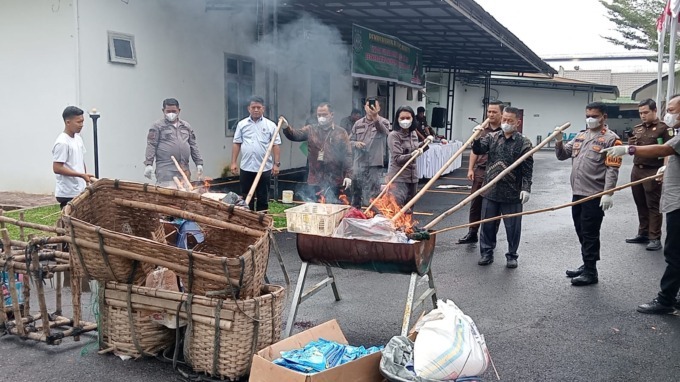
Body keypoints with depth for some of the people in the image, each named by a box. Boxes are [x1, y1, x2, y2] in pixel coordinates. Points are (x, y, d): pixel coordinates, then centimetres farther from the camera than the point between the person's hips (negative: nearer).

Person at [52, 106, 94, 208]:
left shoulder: (78, 139, 10)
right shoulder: (62, 143, -17)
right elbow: (57, 168, -20)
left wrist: (86, 178, 16)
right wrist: (82, 175, -21)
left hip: (80, 191, 9)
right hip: (68, 194, -9)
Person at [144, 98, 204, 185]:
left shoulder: (186, 126, 18)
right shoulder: (157, 126, 4)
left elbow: (193, 146, 19)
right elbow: (151, 145, -3)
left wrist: (199, 163, 13)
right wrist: (148, 164, -12)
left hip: (184, 170, 5)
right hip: (166, 170, -5)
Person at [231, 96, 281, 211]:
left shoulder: (270, 125, 2)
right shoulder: (242, 124, 6)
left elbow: (276, 145, 0)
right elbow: (236, 144, 7)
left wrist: (276, 164, -6)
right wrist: (233, 162, 1)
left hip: (264, 168, -1)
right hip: (246, 168, 1)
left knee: (263, 198, 6)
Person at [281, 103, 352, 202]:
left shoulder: (341, 132, 3)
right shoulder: (311, 130, 8)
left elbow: (347, 155, -1)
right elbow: (295, 134, -6)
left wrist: (348, 175, -9)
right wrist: (286, 127, -27)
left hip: (334, 180, -2)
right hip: (315, 180, 2)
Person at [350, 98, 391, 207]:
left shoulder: (383, 122, -1)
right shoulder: (358, 124, 10)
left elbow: (384, 131, -26)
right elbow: (350, 141, 15)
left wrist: (376, 118, -46)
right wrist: (356, 143, -10)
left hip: (374, 164, -4)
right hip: (358, 164, 4)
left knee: (371, 195, -3)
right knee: (356, 192, 13)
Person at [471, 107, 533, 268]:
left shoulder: (524, 143, -5)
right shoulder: (492, 137, 5)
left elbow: (527, 169, -6)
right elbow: (478, 151, -3)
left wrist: (526, 188, -13)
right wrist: (476, 139, -20)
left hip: (512, 194, -3)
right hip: (490, 191, 3)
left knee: (513, 227, 7)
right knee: (488, 224, 11)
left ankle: (512, 256, 21)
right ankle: (487, 253, 24)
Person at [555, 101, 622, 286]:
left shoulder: (610, 139, -8)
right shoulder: (580, 136, 14)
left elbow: (612, 169, -13)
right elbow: (562, 155, 15)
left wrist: (607, 194, -19)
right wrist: (559, 141, -4)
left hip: (595, 195, -7)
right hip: (578, 193, 7)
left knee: (590, 235, -2)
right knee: (582, 233, 15)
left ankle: (590, 272, 7)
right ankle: (587, 265, 28)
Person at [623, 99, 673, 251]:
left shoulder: (663, 128, -6)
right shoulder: (637, 129, 13)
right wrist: (631, 144, -2)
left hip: (652, 172, -6)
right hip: (637, 170, 6)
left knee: (653, 206, -3)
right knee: (641, 204, 12)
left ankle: (655, 238, 1)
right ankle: (643, 234, 21)